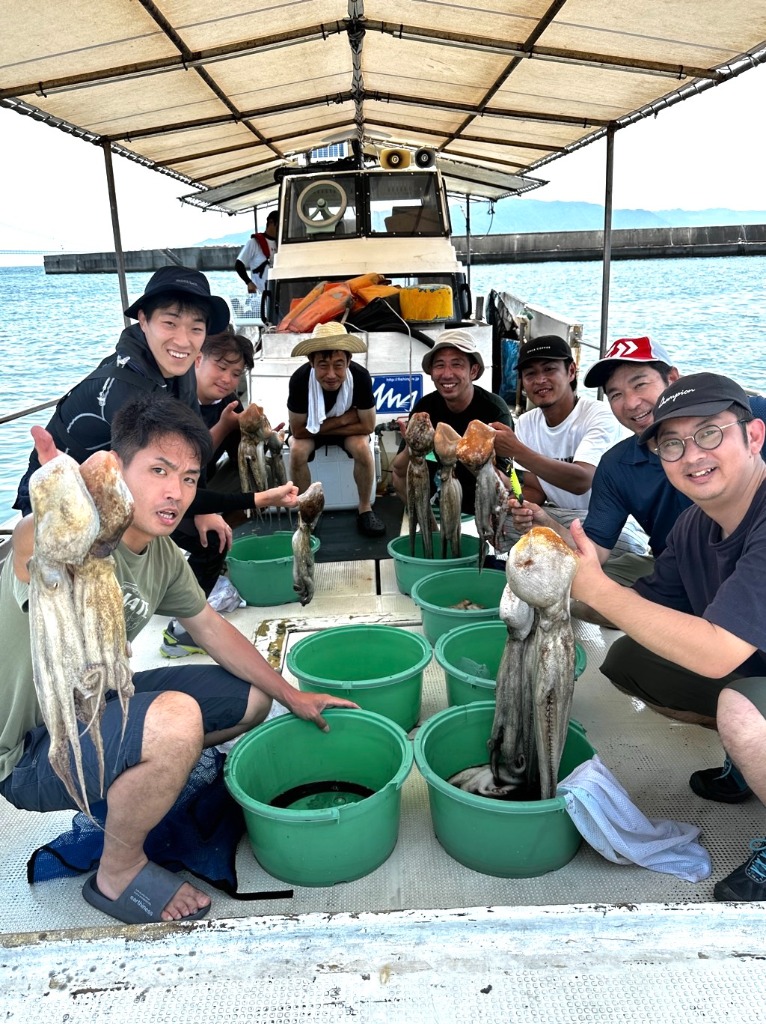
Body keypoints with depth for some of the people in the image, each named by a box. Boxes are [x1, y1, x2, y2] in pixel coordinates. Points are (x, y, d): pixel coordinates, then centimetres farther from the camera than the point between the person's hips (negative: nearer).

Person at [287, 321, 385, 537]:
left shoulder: (360, 377, -33)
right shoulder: (300, 380, -34)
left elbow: (367, 426, -21)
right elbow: (298, 430, -23)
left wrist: (321, 428, -22)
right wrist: (343, 419, -27)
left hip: (350, 426, 0)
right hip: (309, 424, 0)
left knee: (362, 448, -27)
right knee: (297, 451, -27)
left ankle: (365, 510, -5)